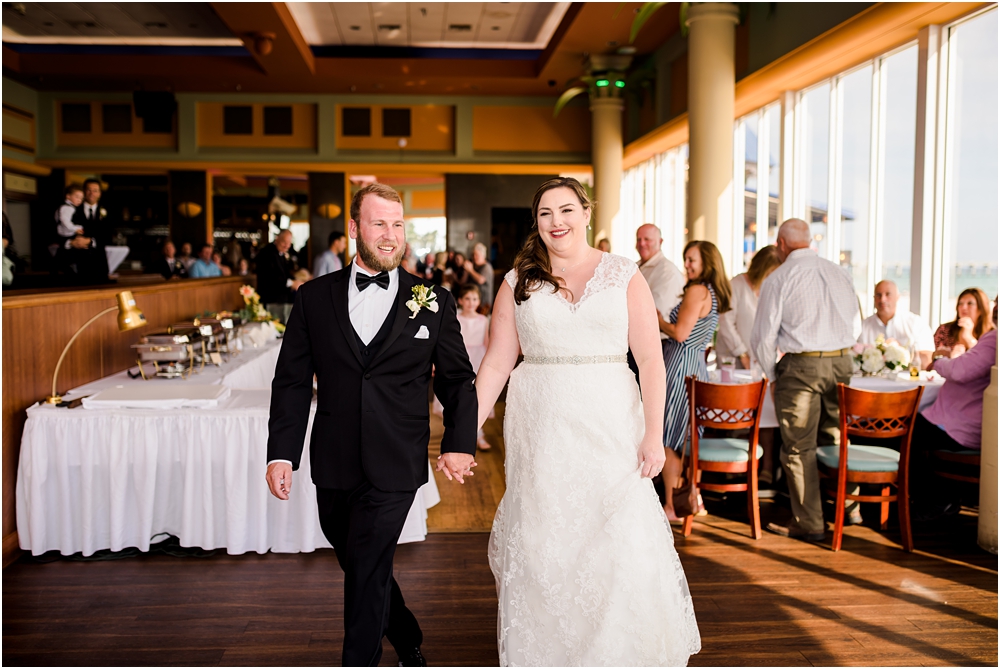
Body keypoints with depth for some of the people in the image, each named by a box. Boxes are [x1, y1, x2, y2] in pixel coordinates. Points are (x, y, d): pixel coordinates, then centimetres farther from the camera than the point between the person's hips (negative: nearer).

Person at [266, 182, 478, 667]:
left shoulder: (434, 301, 1)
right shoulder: (314, 298, 4)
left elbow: (457, 379, 4)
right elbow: (291, 381, 4)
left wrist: (460, 443, -7)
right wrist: (281, 453, -3)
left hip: (394, 468, -3)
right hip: (333, 466, 3)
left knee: (367, 573, 0)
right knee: (360, 567, 18)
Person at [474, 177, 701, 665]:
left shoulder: (625, 276, 2)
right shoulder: (518, 283, 5)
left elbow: (650, 358, -3)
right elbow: (497, 363, 4)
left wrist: (654, 433, -10)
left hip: (610, 427, -1)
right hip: (540, 430, 1)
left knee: (623, 543, -1)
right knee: (541, 542, 6)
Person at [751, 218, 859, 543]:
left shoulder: (778, 279, -6)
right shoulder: (839, 273, 10)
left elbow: (763, 336, -7)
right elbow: (852, 316, 15)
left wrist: (772, 376, 6)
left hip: (801, 365, -5)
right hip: (843, 361, 5)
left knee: (799, 447, 3)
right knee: (836, 438, 19)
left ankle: (809, 524, 9)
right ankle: (848, 506, 29)